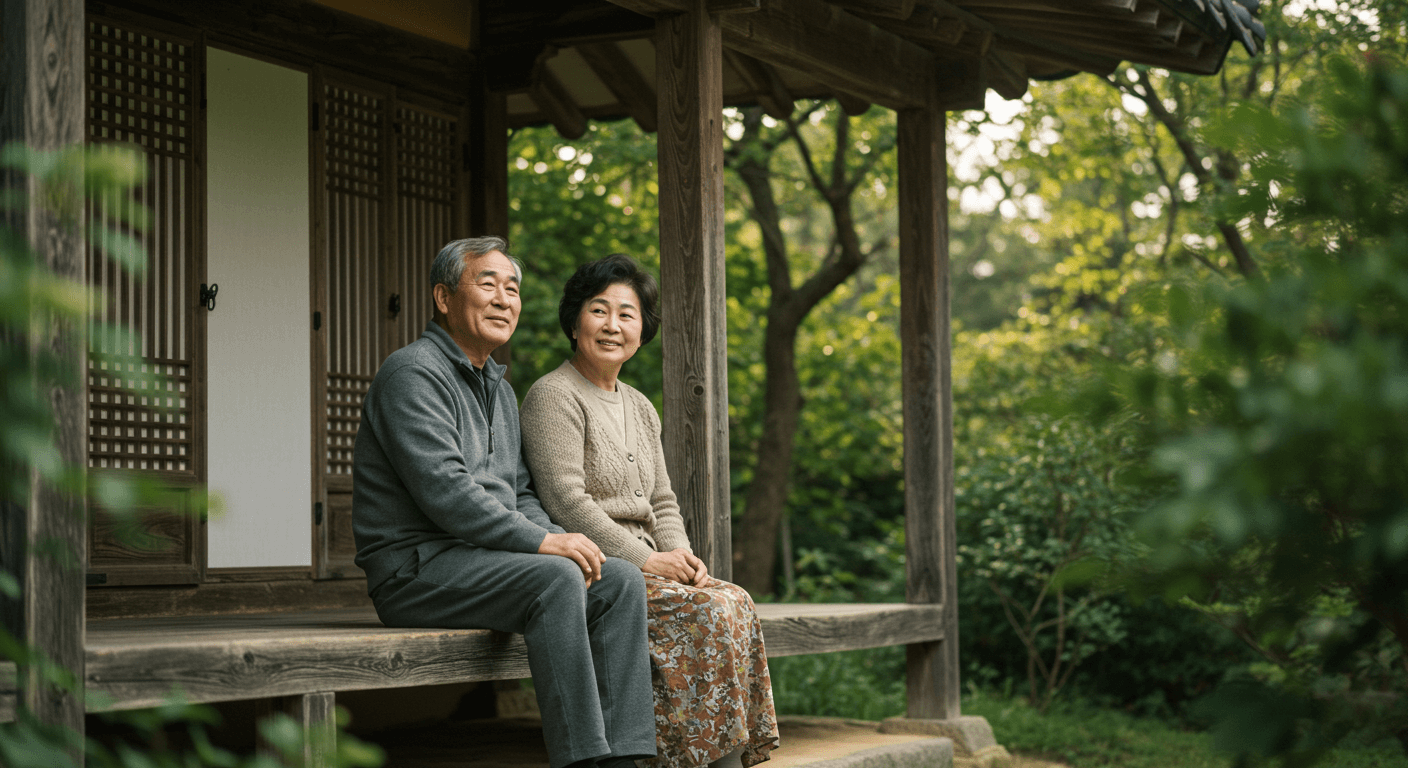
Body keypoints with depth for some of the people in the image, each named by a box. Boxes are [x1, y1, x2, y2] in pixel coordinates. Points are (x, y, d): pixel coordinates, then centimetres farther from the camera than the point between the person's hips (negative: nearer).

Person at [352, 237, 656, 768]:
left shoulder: (499, 388, 21)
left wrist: (557, 539, -2)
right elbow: (443, 490, -21)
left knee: (621, 580, -9)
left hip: (487, 561, 9)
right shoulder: (413, 373, -10)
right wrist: (543, 542, -21)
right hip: (417, 567, -9)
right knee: (555, 579, -31)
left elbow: (519, 493, 20)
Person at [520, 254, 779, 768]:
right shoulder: (554, 396, -6)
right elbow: (565, 501, -16)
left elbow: (661, 503, 20)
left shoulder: (640, 408, 20)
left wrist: (679, 554, -2)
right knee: (707, 610, -25)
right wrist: (644, 558, -17)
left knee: (737, 603, -16)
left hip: (642, 565, 8)